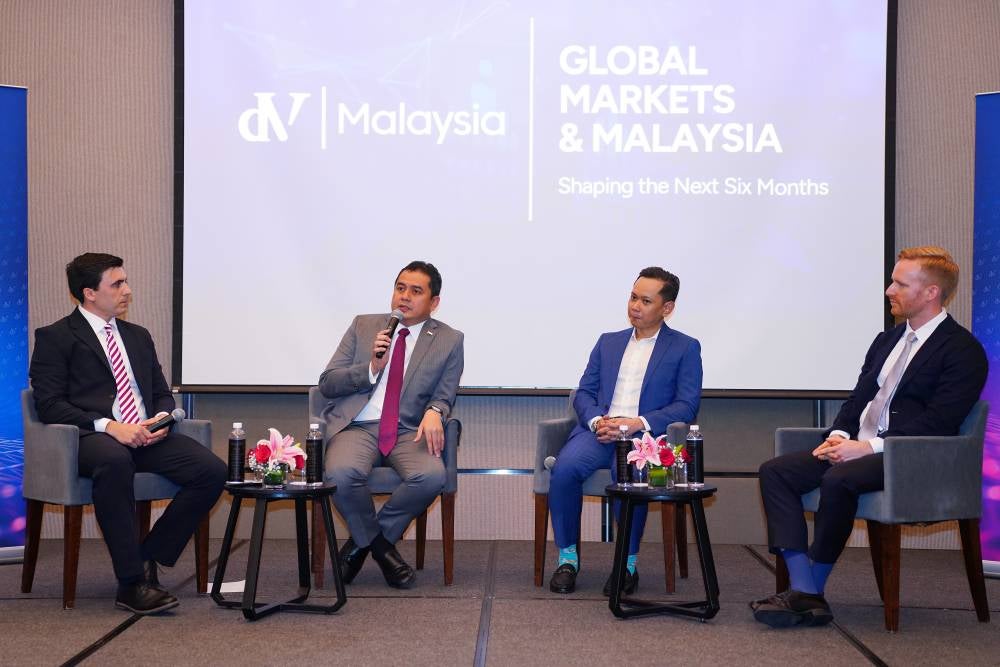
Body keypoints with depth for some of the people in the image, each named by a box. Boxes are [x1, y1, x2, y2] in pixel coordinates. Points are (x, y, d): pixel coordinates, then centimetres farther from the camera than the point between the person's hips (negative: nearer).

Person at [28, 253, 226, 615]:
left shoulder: (138, 336, 24)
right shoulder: (54, 337, 6)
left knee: (212, 470, -20)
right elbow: (49, 405, -5)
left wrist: (161, 418, -1)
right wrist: (108, 426, -19)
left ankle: (149, 559, -7)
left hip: (146, 436, 6)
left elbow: (162, 394, 25)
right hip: (91, 437, -6)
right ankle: (132, 582, -32)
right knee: (114, 460, -42)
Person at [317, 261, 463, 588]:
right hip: (358, 427, 0)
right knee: (341, 474, -34)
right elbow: (327, 383, 8)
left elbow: (444, 397, 9)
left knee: (432, 476, -32)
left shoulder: (449, 341, 10)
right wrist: (371, 367, -10)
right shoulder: (363, 326, 12)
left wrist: (435, 412, -16)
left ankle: (363, 541, -6)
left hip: (409, 432, 0)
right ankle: (379, 545, -2)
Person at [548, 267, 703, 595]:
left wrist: (638, 423, -15)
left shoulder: (685, 348, 10)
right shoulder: (608, 342, 23)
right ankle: (567, 558, -14)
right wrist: (596, 420, -7)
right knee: (565, 466, -29)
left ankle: (628, 564, -18)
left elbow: (686, 406, 0)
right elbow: (584, 393, 17)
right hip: (599, 430, 3)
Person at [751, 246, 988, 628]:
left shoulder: (963, 351, -5)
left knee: (838, 479, -35)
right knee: (774, 471, -12)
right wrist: (840, 435, -3)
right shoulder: (886, 341, 20)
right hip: (858, 449, 8)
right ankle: (804, 593, -21)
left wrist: (869, 447, -21)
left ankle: (813, 587, -19)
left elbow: (937, 424, -15)